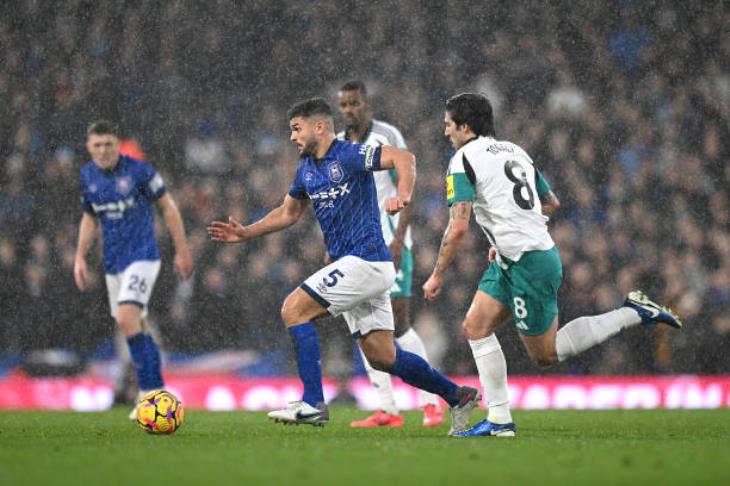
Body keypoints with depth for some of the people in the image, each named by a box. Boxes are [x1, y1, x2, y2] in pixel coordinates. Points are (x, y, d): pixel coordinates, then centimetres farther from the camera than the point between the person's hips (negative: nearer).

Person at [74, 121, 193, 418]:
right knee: (138, 328, 10)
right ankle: (157, 389, 23)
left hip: (143, 257, -6)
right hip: (113, 262, 6)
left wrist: (182, 251, -3)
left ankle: (149, 391, -20)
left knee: (127, 318, -23)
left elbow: (167, 206, -4)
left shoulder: (139, 170, -12)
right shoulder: (87, 177, 5)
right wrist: (80, 258, 11)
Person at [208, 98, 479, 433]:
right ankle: (458, 396, 17)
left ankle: (313, 403, -15)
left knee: (294, 309, -14)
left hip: (364, 262, -9)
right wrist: (245, 233, 22)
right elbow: (288, 213, 30)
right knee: (382, 358, 7)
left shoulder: (349, 155, -10)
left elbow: (404, 158, -21)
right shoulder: (307, 170, 16)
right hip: (351, 266, 9)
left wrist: (403, 196, -38)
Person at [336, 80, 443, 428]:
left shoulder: (387, 136, -5)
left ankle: (430, 402, -2)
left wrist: (398, 239, -18)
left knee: (398, 322, -11)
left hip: (388, 243, -6)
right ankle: (387, 410, 3)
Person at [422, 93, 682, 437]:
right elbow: (551, 203, 23)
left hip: (528, 263, -9)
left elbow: (458, 226, -18)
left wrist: (437, 276, -9)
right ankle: (499, 420, 4)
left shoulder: (464, 159, -10)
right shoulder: (513, 151, 16)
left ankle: (633, 314, 1)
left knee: (546, 354, 1)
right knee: (475, 327, 8)